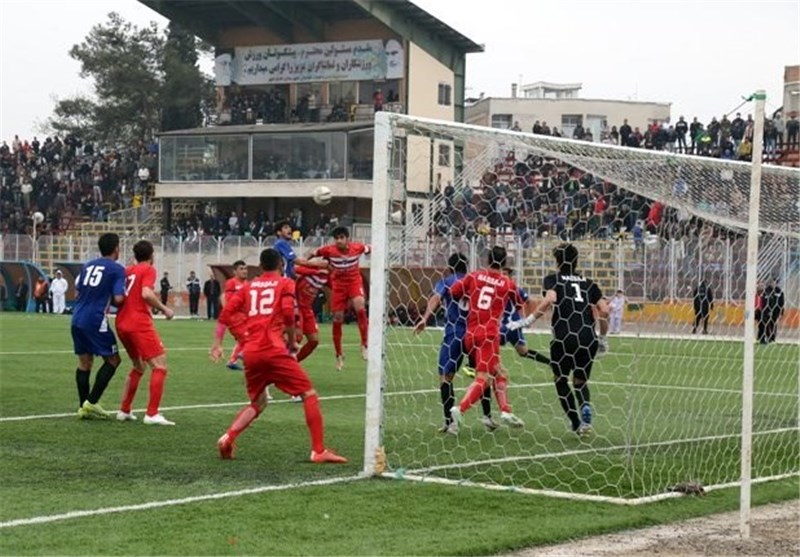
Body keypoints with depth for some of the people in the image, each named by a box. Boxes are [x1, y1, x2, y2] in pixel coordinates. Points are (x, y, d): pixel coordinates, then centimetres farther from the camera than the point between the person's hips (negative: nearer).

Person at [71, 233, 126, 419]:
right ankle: (91, 402, -2)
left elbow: (77, 289, 17)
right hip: (96, 321, -7)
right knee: (112, 360, 5)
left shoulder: (87, 265, 14)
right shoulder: (117, 269, -5)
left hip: (77, 319, 7)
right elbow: (118, 299, -13)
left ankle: (83, 406, 12)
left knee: (84, 362, 13)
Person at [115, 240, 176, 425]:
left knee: (139, 367, 23)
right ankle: (152, 414, -14)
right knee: (159, 366, -5)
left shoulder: (127, 271, 17)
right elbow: (146, 293, -18)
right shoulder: (148, 270, -2)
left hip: (122, 324, 8)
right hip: (140, 323, -8)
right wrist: (164, 309, -8)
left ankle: (124, 411, 22)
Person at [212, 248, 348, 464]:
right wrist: (292, 341, 4)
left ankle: (228, 438, 1)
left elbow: (226, 314, 10)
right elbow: (288, 312, -7)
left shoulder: (248, 287, 20)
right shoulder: (285, 283, 9)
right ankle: (319, 451, -5)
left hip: (250, 353, 5)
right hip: (274, 349, -5)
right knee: (309, 394, 3)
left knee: (258, 402, 22)